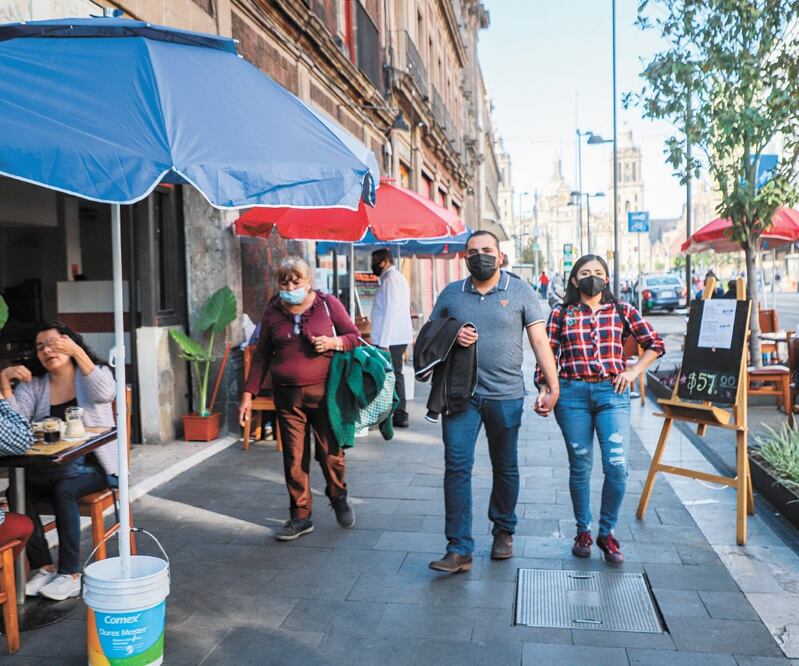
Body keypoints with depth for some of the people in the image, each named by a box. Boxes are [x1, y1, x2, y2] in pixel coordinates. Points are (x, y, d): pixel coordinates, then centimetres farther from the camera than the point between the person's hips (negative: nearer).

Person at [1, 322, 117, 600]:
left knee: (64, 489, -31)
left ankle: (70, 574, -19)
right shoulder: (33, 384, 10)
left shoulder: (96, 373, 1)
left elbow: (105, 394, -24)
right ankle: (44, 567, -11)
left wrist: (78, 352, -31)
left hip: (91, 465, -4)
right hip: (49, 468, 4)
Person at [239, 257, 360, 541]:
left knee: (331, 451, 6)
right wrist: (248, 393, 4)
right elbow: (261, 355, 9)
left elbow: (354, 336, 7)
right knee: (294, 457, 5)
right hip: (287, 395, 2)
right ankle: (301, 516, 18)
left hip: (323, 390, -2)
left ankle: (339, 498, 33)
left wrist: (333, 343, -15)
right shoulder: (273, 312, 6)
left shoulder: (328, 304, 0)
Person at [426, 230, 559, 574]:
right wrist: (452, 337, -9)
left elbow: (540, 341, -1)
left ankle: (503, 532, 33)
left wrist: (552, 387, -8)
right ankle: (459, 549, -1)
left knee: (505, 467, 13)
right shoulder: (451, 293, 8)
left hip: (506, 396, 0)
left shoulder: (520, 291, 3)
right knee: (456, 466, -7)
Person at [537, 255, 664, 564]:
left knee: (617, 466, -7)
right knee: (580, 466, 7)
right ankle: (583, 531, 25)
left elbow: (655, 344, 15)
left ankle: (607, 532, 13)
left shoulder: (622, 310, 10)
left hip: (612, 393, 0)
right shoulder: (560, 314, 8)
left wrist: (634, 371, 2)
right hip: (572, 394, 0)